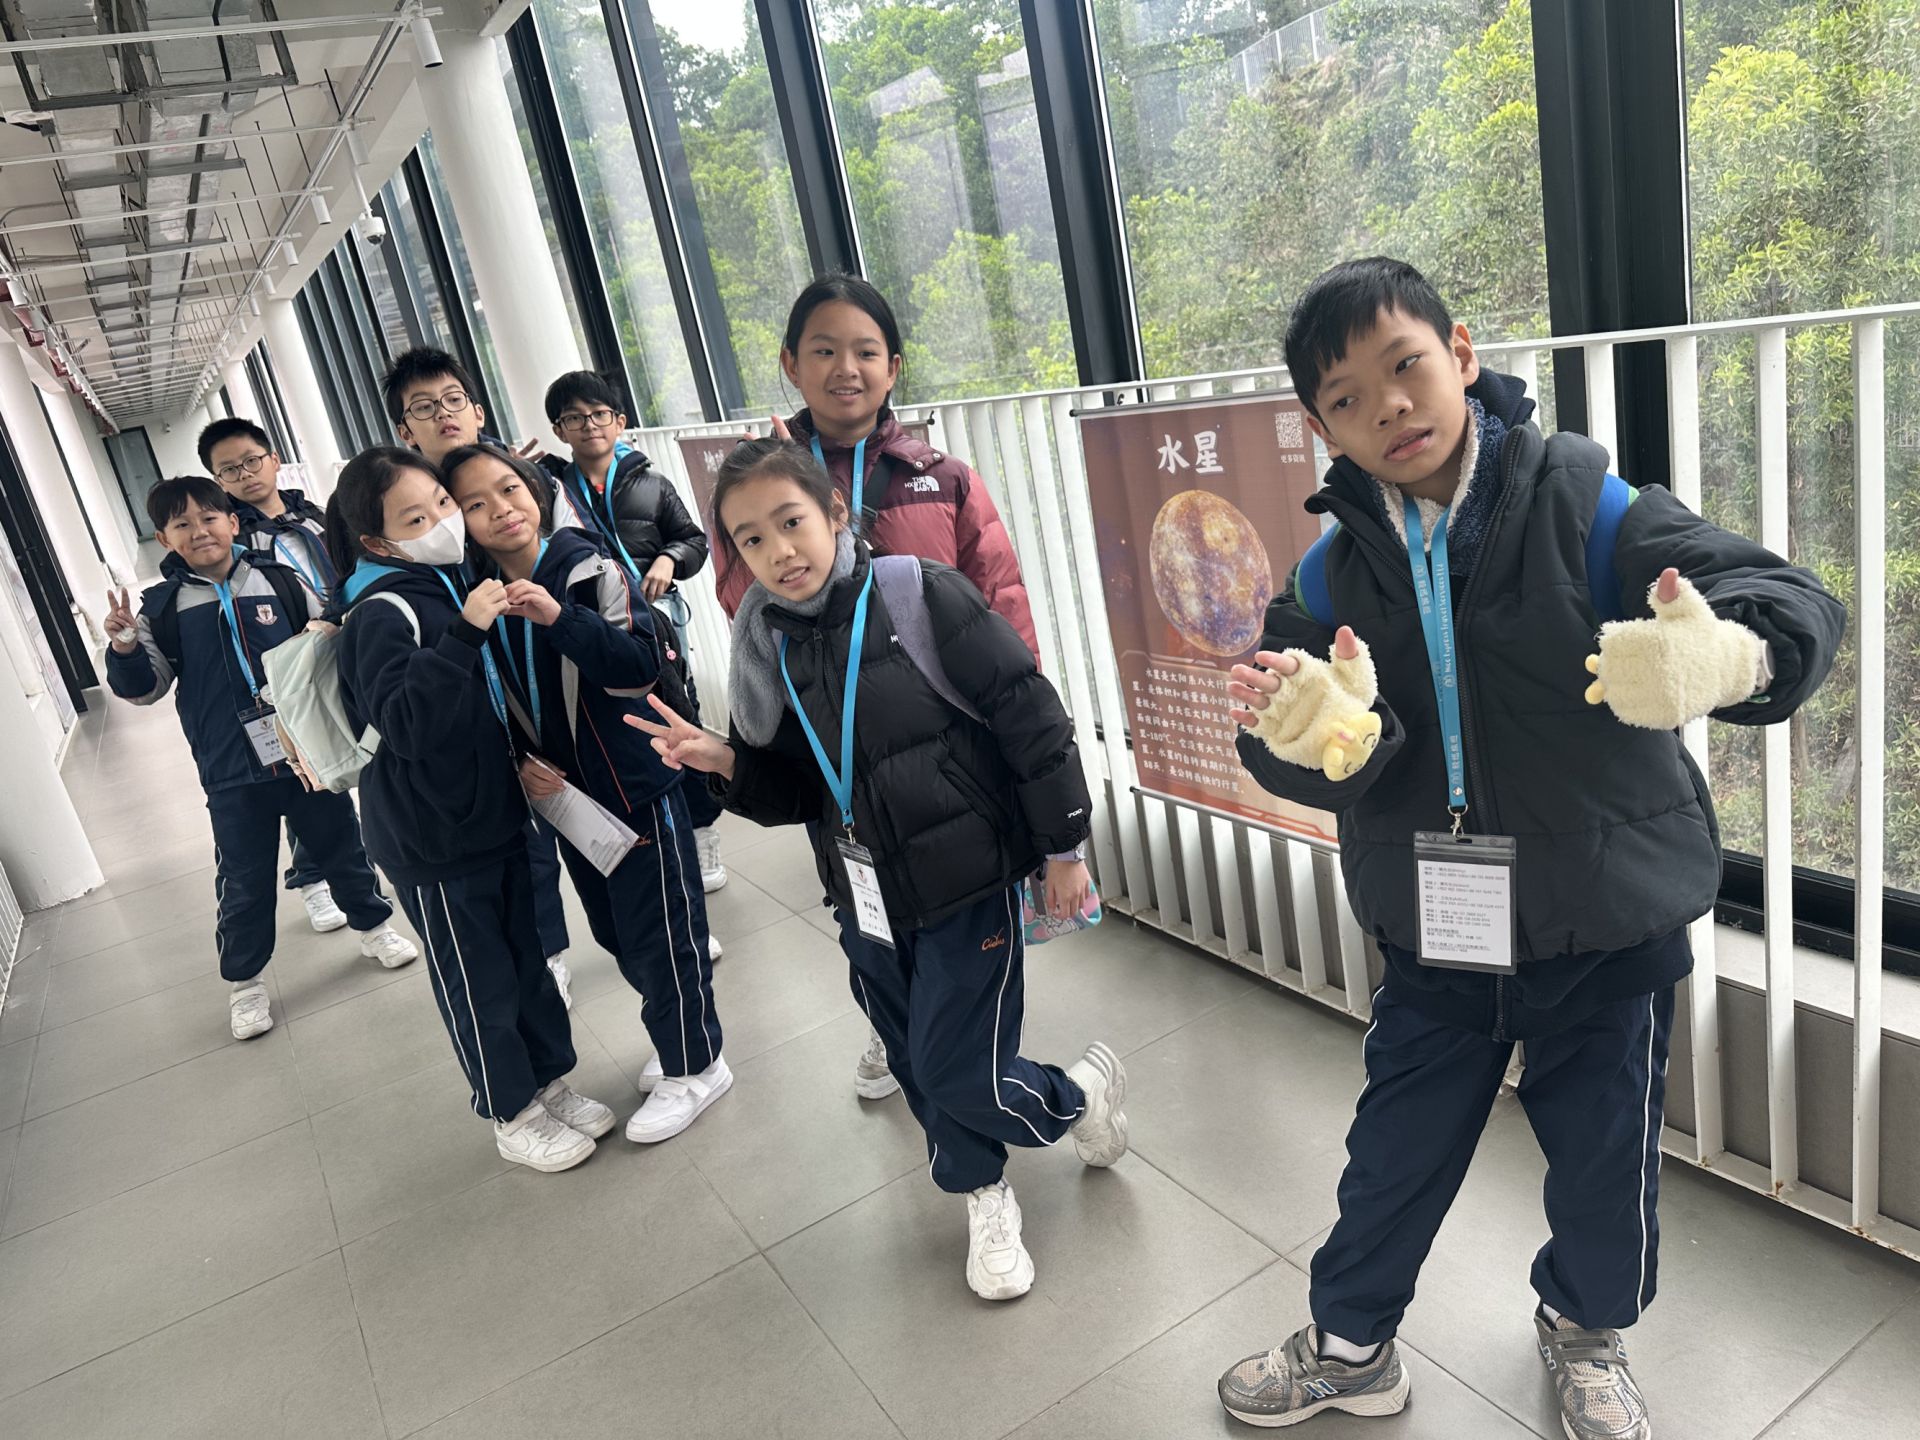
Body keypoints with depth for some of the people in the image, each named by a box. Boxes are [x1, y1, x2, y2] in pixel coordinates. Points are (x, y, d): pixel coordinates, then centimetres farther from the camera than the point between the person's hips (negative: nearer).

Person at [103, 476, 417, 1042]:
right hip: (231, 774, 0)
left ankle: (373, 925, 40)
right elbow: (145, 687, 6)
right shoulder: (162, 609, 0)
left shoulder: (282, 583, -2)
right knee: (243, 881, 7)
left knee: (341, 848, 16)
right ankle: (245, 979, 26)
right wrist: (126, 649, -12)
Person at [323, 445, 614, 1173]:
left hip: (493, 810, 7)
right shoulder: (382, 614, -20)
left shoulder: (454, 583, 3)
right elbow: (405, 723, -35)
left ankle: (549, 1081, 35)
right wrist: (463, 632, -41)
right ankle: (512, 1115, 25)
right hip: (432, 839, -7)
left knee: (528, 956, 18)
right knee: (478, 979, 8)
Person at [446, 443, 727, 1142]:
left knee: (657, 929, 3)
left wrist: (559, 617, -34)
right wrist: (522, 762, -4)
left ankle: (693, 1065, 22)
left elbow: (639, 667, -23)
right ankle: (677, 1035, 39)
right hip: (561, 790, 6)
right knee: (613, 931, 18)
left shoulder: (587, 566, -14)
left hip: (635, 786, -6)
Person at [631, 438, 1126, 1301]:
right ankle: (984, 1195, 44)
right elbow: (794, 787, 10)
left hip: (966, 885, -5)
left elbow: (1030, 719, -13)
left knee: (959, 1078, -1)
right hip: (867, 902, 6)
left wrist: (1063, 847, -9)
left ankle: (1082, 1091, 31)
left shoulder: (923, 597, -16)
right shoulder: (770, 646, 1)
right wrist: (725, 763, -10)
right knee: (918, 1067, 17)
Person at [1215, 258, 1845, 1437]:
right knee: (1397, 1150, 16)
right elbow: (1311, 770, -12)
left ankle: (1587, 1326, 49)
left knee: (1604, 1154, 16)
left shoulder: (1584, 505, -14)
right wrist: (1311, 738, -37)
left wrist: (1726, 656, -46)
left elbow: (1795, 604, -21)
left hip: (1610, 928, -1)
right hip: (1436, 934, 2)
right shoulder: (1335, 573, -6)